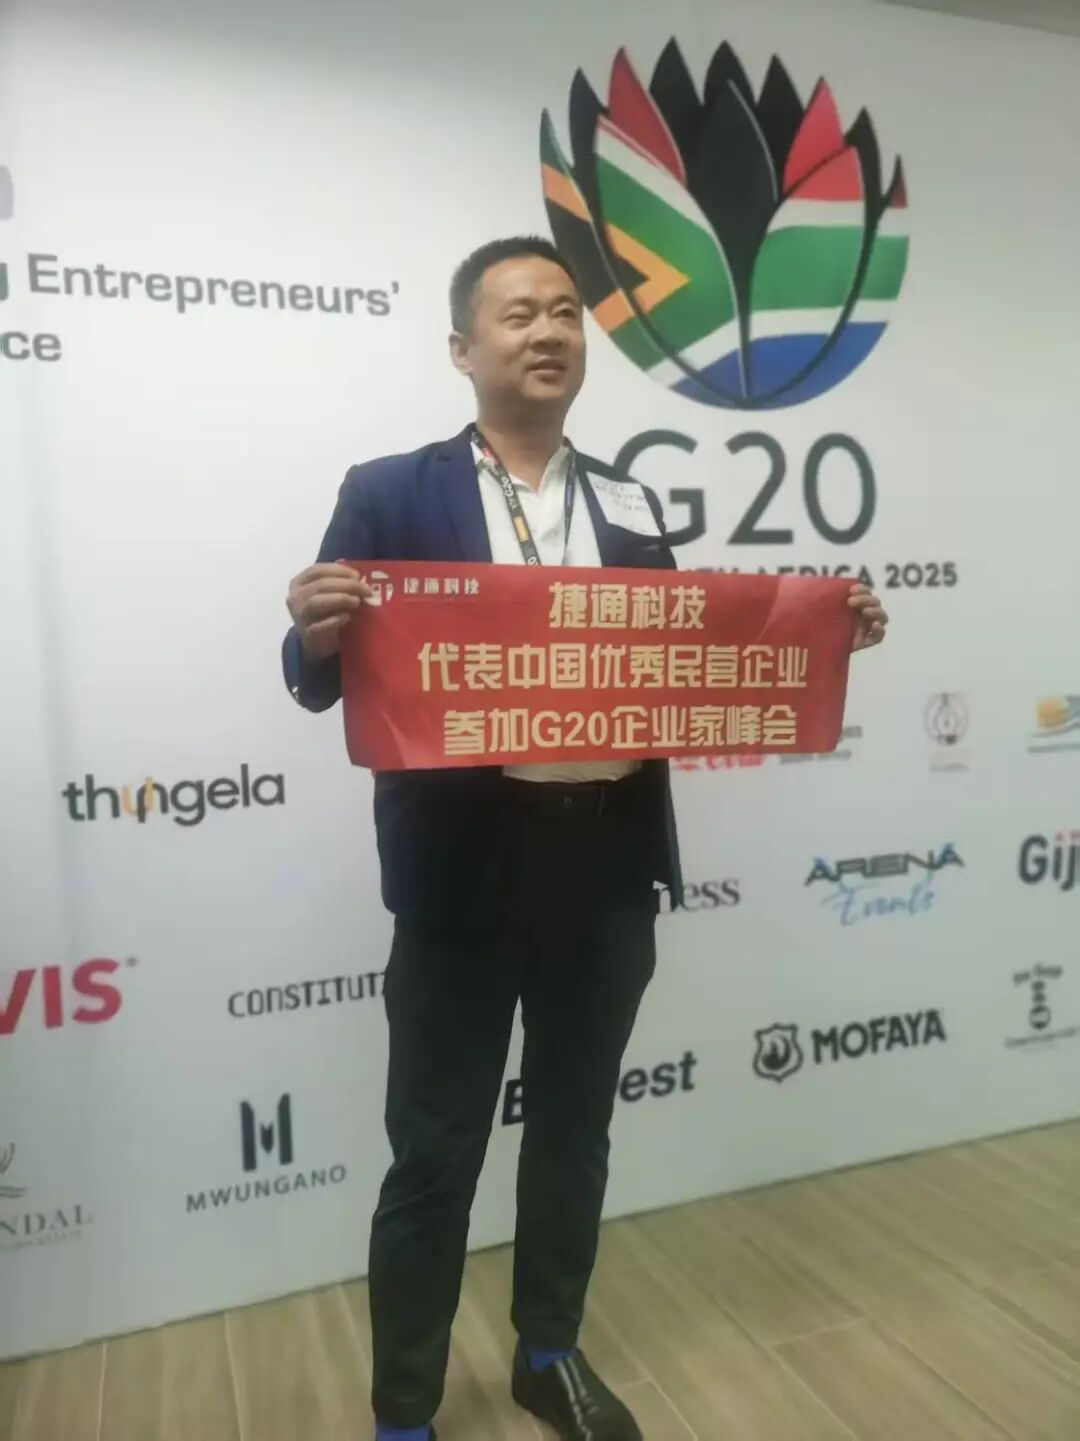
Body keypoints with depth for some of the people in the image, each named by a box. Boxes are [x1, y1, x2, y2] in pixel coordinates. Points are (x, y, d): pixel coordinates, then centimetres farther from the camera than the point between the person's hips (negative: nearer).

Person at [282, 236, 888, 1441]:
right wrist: (318, 633, -27)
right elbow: (323, 683, -5)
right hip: (465, 870, -4)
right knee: (436, 1150, 10)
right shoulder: (391, 495, -2)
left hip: (608, 866, 5)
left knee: (575, 1126, 20)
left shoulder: (632, 506, 11)